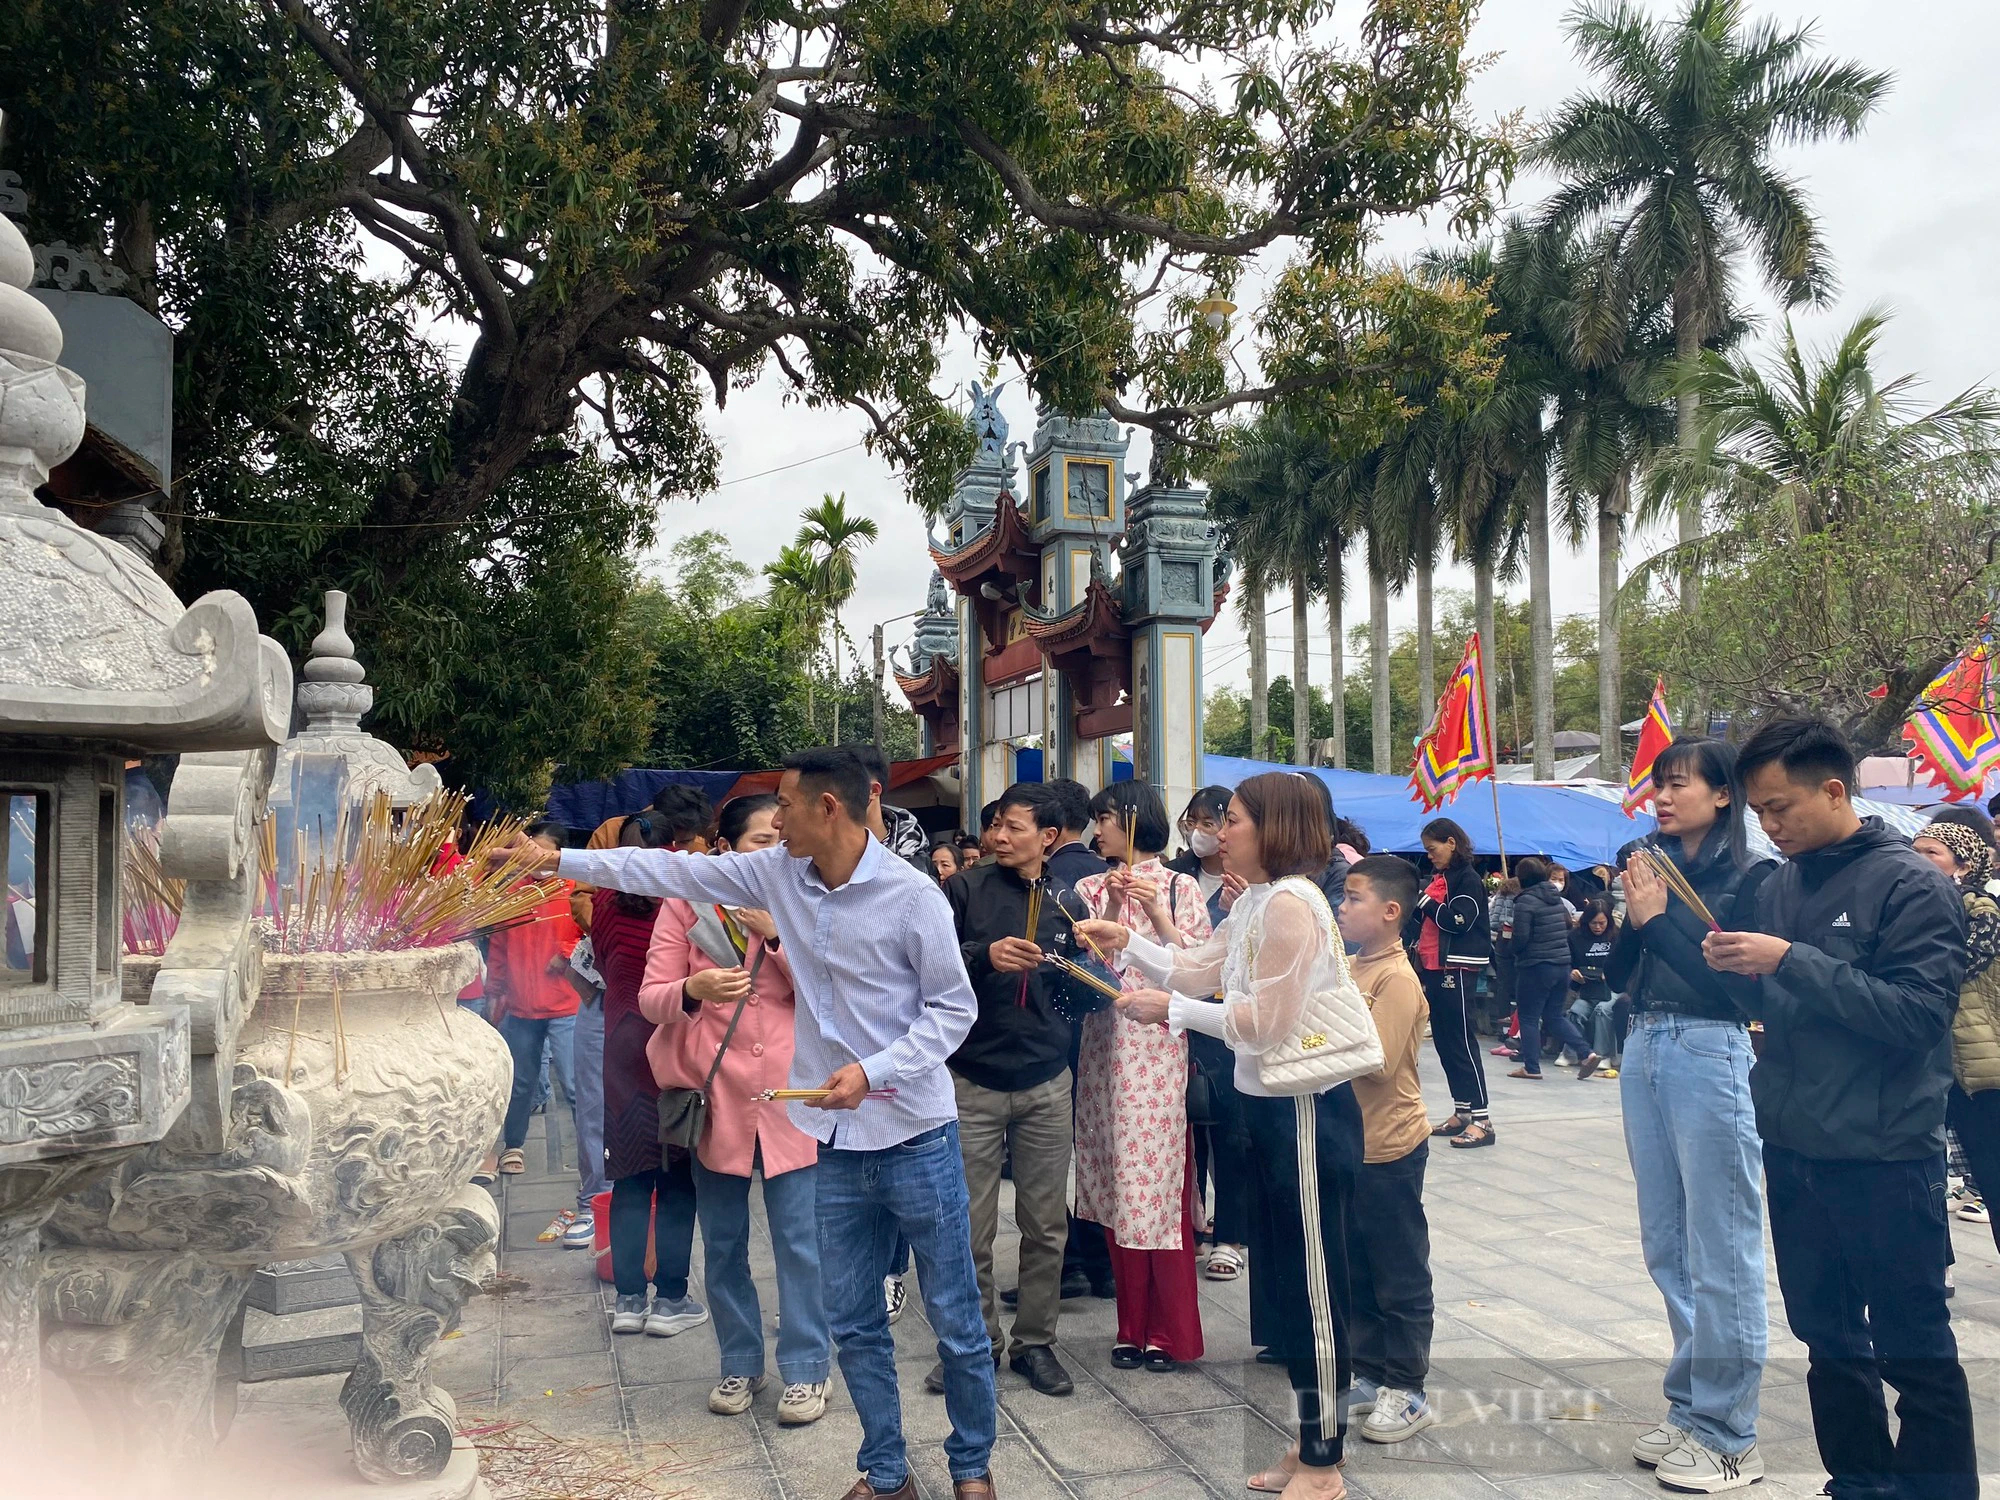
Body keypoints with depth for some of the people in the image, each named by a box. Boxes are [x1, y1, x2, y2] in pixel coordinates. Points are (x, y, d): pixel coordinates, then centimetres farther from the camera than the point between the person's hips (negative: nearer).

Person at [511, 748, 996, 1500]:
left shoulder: (911, 895, -16)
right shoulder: (778, 874, 1)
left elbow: (954, 1007, -11)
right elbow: (674, 870, 5)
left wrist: (873, 1071, -22)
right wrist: (560, 860, 5)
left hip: (916, 1135, -5)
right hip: (839, 1142, 5)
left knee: (955, 1321, 7)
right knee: (853, 1322, 14)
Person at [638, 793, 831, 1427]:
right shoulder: (686, 904, -1)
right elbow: (651, 998, -4)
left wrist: (780, 934, -18)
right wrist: (692, 990, -26)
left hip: (789, 1094, 0)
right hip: (714, 1094, 1)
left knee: (799, 1239, 3)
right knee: (723, 1243, 12)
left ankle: (806, 1369, 17)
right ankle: (740, 1363, 29)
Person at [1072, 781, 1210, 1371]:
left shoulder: (1180, 888, 1)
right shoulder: (1090, 889, 10)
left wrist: (1158, 914, -13)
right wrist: (1112, 908, -10)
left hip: (1158, 1050, -4)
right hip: (1105, 1049, 4)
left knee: (1159, 1185, -2)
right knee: (1116, 1189, 8)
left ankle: (1170, 1332, 11)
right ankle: (1133, 1327, 20)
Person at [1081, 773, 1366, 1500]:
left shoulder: (1290, 903, -20)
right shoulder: (1253, 902, 12)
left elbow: (1264, 1022, -22)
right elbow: (1199, 971, 15)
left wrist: (1170, 1010, -17)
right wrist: (1129, 943, 5)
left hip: (1306, 1112, -10)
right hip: (1268, 1106, 10)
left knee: (1312, 1285, 2)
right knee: (1281, 1278, 17)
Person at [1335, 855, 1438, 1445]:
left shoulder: (1398, 979, -18)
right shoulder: (1350, 967, 7)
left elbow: (1377, 1060, -25)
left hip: (1389, 1150, -9)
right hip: (1349, 1143, 9)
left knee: (1400, 1275, 5)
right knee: (1358, 1271, 17)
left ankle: (1407, 1390, 16)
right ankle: (1370, 1374, 30)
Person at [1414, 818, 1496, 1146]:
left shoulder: (1468, 879, -8)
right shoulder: (1437, 878, 16)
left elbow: (1460, 921, -18)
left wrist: (1426, 901, -12)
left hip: (1456, 970, -9)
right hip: (1433, 969, 9)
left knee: (1461, 1042, -9)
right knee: (1443, 1042, 10)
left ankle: (1481, 1120, -7)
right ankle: (1461, 1113, 17)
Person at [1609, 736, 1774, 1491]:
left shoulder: (1748, 876, -7)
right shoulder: (1656, 866, 10)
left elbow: (1729, 982, -14)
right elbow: (1617, 975, 8)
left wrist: (1657, 919, -16)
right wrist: (1632, 912, -7)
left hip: (1709, 1057, -7)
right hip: (1643, 1053, 7)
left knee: (1720, 1254, 1)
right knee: (1666, 1246, 14)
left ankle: (1726, 1435, 12)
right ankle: (1690, 1408, 27)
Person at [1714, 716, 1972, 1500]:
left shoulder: (1911, 883, -11)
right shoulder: (1779, 885, 8)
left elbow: (1919, 1013, -19)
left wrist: (1791, 960, -23)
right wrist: (1737, 968, -6)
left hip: (1883, 1157, -6)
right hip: (1792, 1153, 6)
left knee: (1913, 1349, 5)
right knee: (1829, 1341, 16)